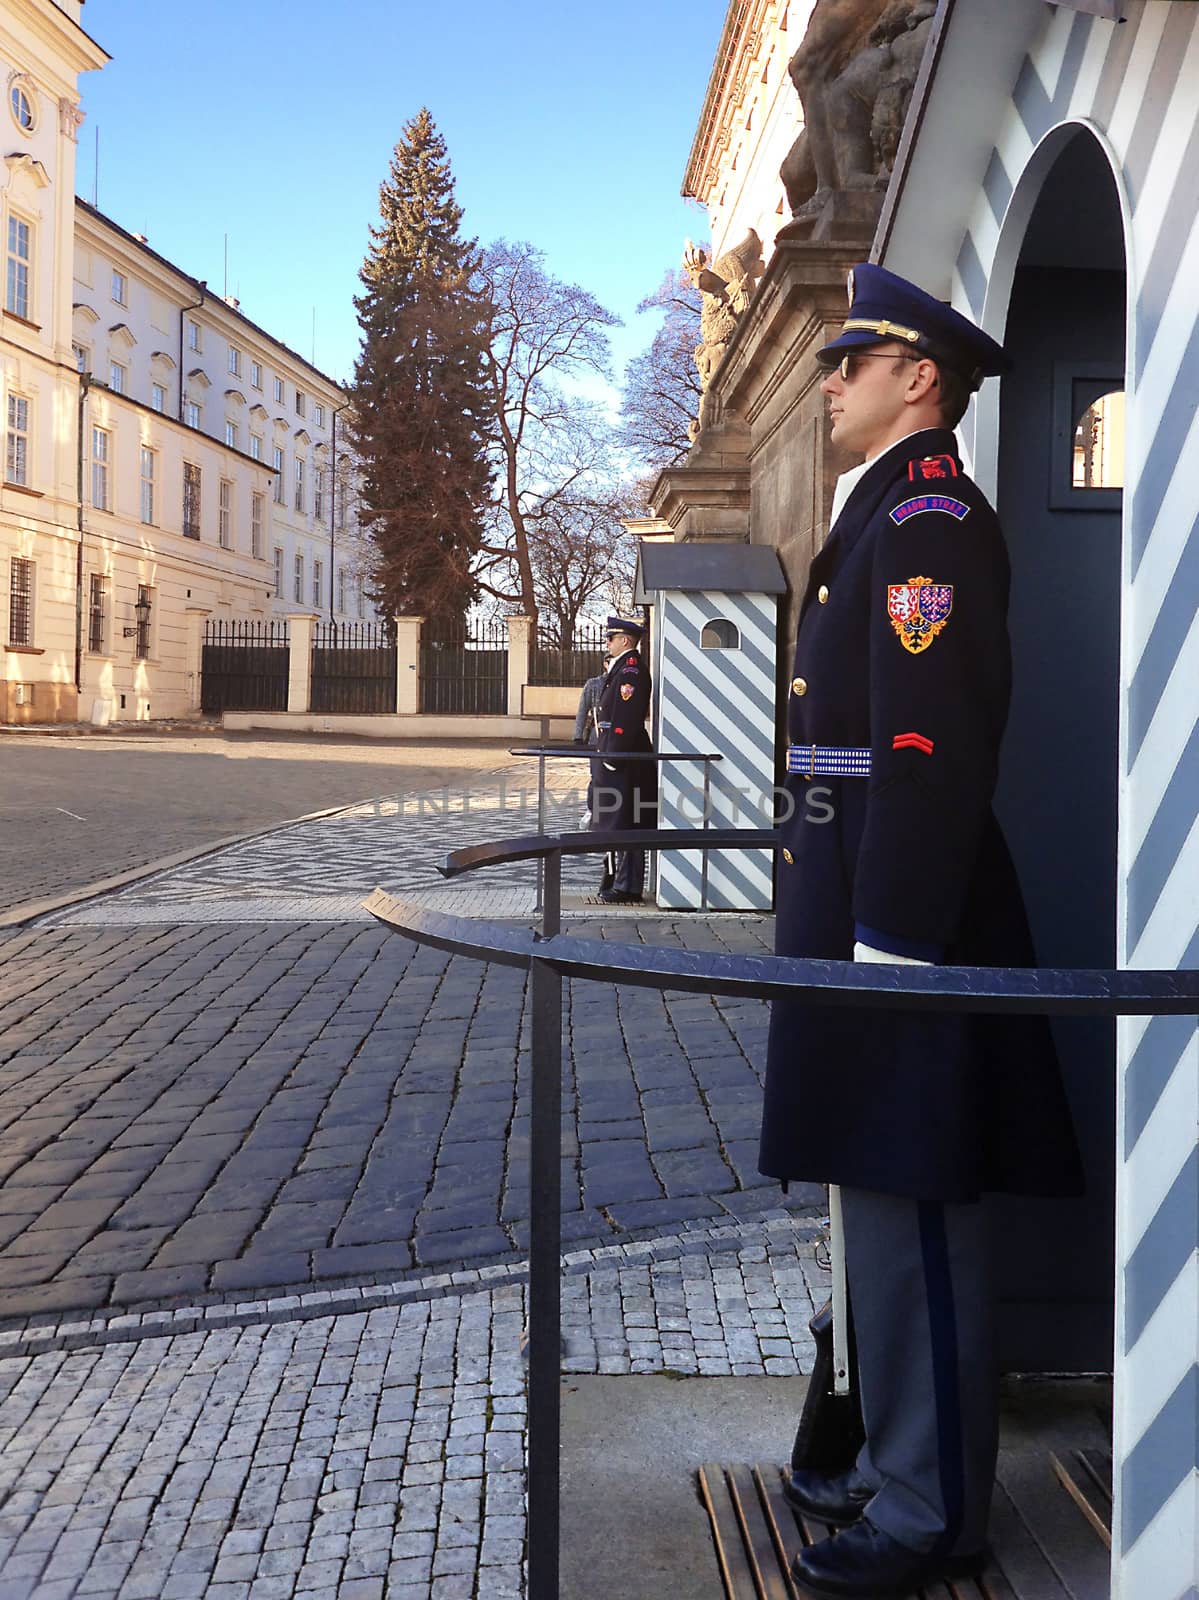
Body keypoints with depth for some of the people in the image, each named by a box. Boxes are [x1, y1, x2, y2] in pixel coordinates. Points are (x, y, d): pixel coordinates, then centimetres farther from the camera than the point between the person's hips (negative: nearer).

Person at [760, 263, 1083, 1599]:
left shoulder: (929, 516, -13)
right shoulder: (882, 513, 19)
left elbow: (932, 750, -22)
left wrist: (887, 948, -23)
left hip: (904, 915, -10)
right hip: (861, 903, 11)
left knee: (910, 1211, -2)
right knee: (885, 1205, 17)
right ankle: (898, 1468, 31)